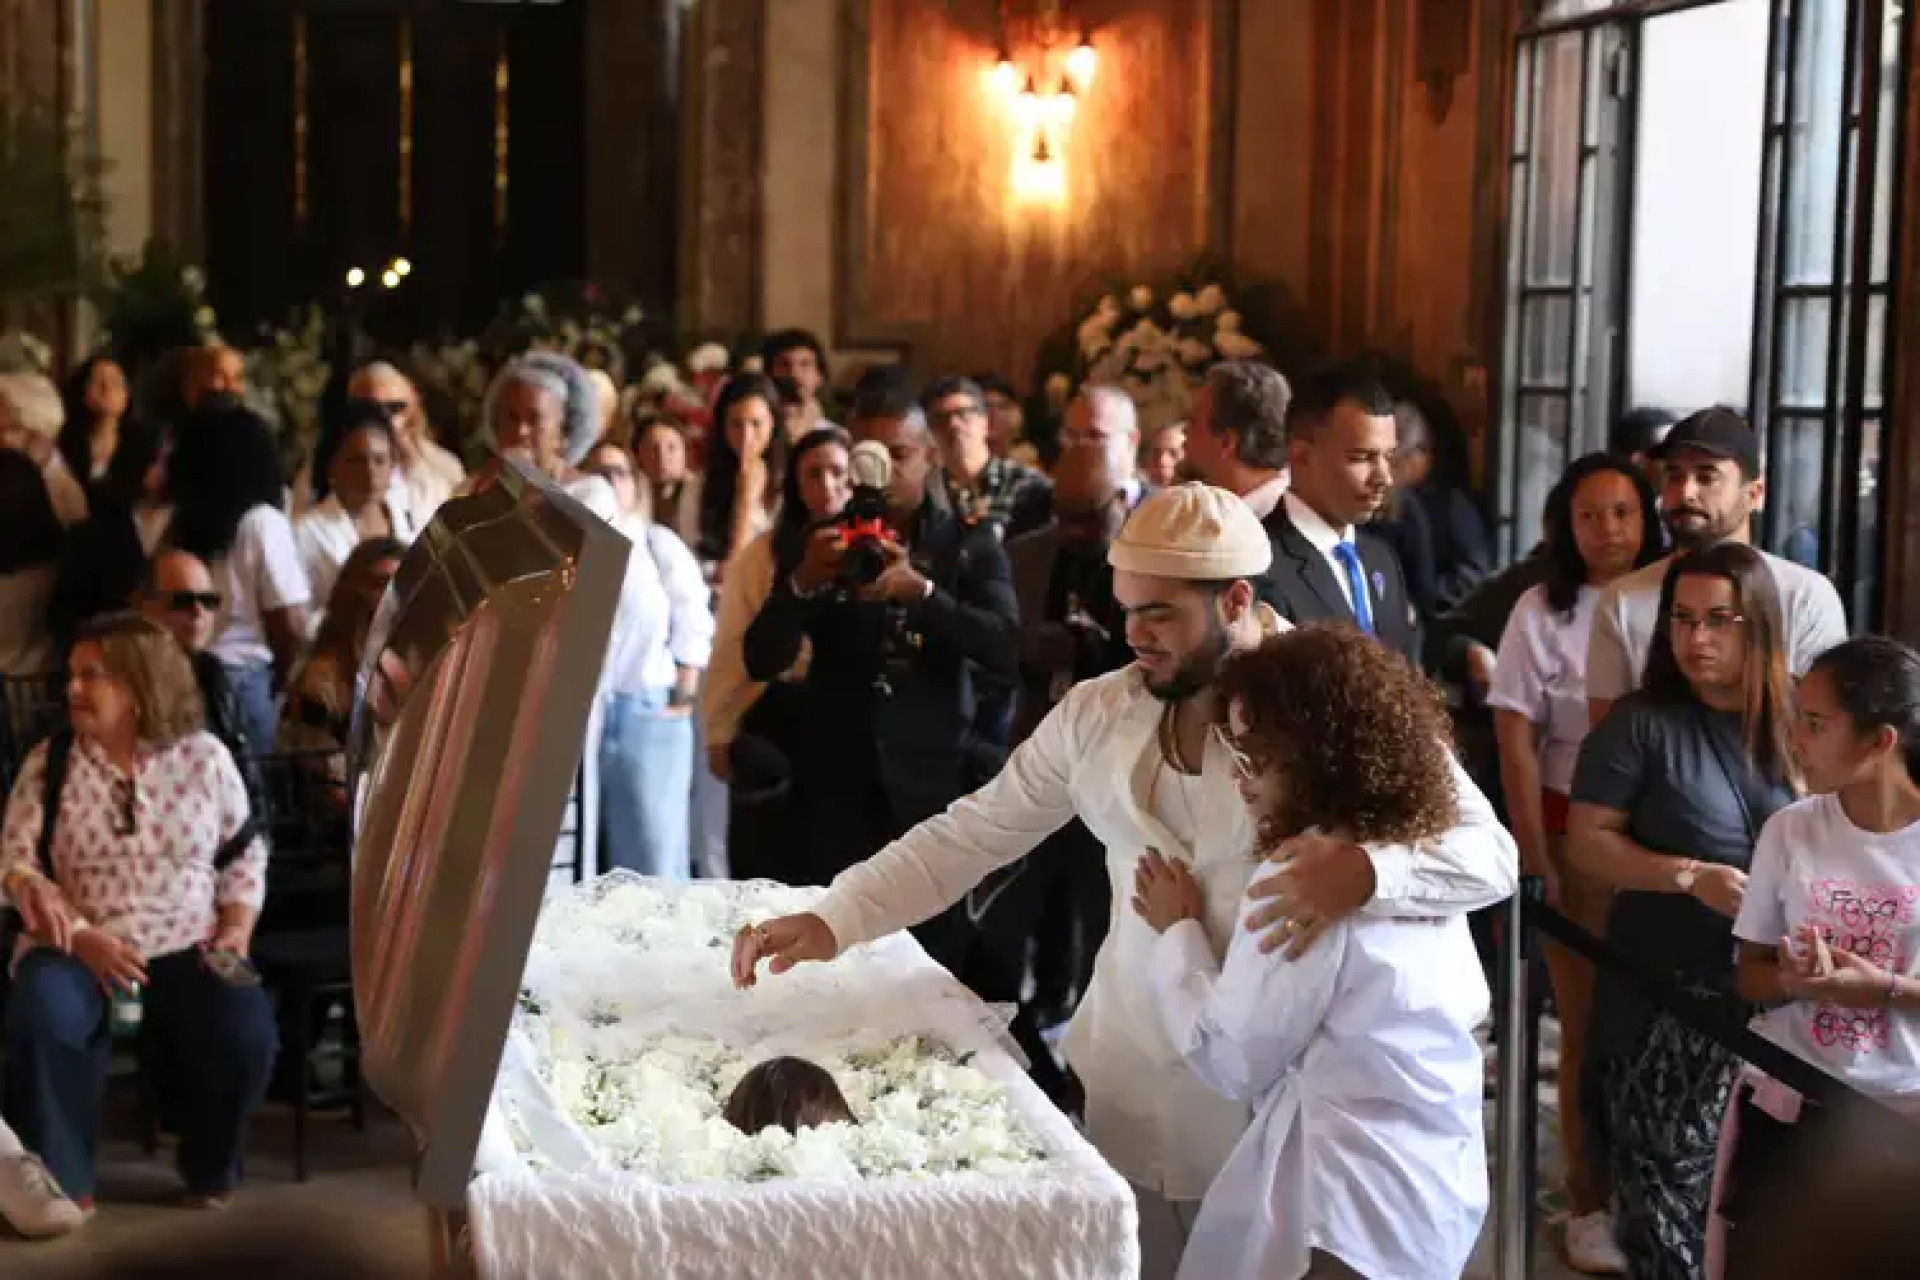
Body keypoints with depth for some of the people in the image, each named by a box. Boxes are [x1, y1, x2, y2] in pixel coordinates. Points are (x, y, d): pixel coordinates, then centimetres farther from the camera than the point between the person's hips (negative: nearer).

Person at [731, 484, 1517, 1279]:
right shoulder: (1097, 713, 2)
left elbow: (1491, 855, -16)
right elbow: (972, 833, 4)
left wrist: (1368, 870, -36)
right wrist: (831, 921, -9)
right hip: (1131, 1088, 4)